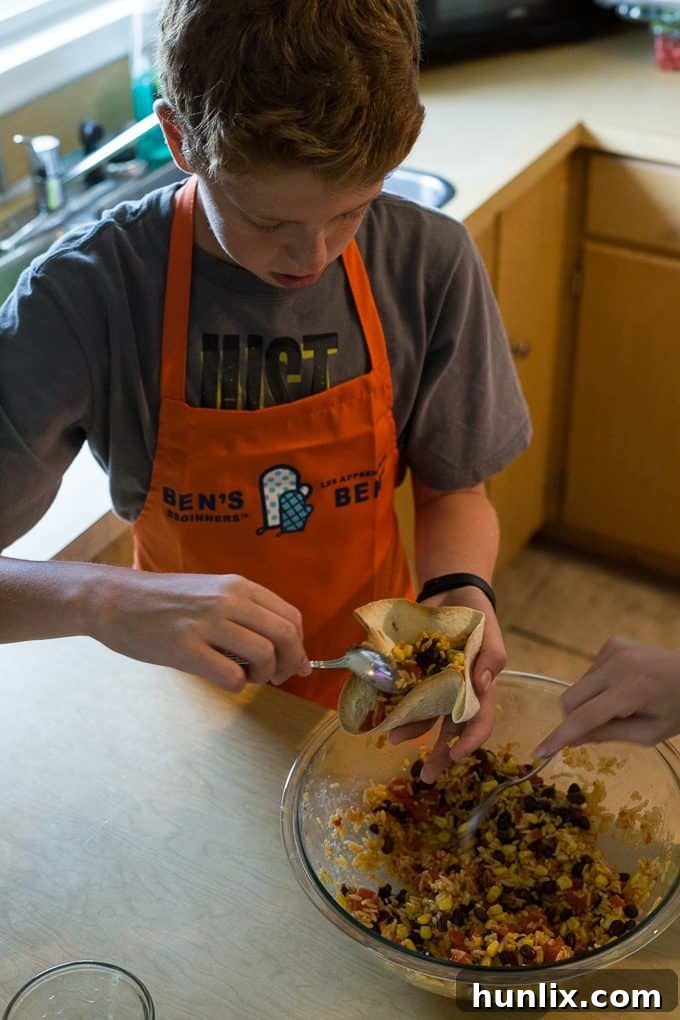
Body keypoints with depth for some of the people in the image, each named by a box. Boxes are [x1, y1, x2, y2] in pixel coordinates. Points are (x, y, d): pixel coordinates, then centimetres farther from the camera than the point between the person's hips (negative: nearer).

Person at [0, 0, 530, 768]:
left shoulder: (430, 265, -20)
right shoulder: (84, 296, -28)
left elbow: (454, 490, -8)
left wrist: (462, 590, -28)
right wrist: (101, 598, -48)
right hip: (191, 701, -1)